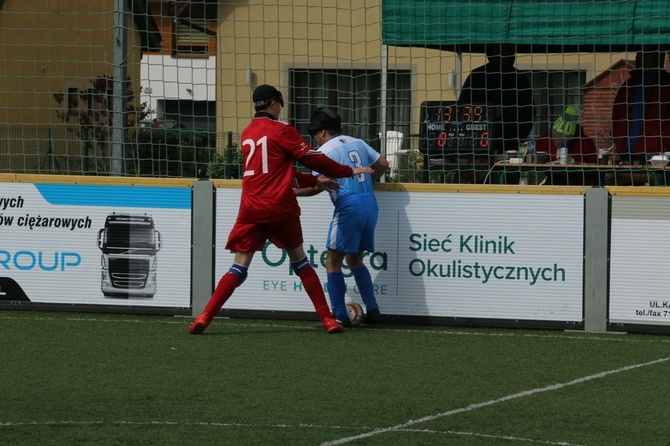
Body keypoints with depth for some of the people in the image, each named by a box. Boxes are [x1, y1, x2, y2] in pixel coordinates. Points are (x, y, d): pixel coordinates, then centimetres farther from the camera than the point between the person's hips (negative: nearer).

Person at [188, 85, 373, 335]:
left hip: (251, 209, 3)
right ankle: (327, 319, 11)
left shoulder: (247, 134, 16)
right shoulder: (280, 130, -3)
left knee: (240, 266, 2)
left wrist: (315, 181, 24)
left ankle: (205, 317, -12)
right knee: (299, 260, 11)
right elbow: (312, 158, -3)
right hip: (280, 207, -3)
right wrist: (349, 172, 9)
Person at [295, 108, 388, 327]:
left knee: (333, 261, -1)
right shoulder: (357, 143, 14)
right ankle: (372, 310, 14)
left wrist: (291, 193, -2)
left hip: (349, 205, -8)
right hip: (370, 204, 8)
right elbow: (383, 164, 18)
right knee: (354, 259, 20)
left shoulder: (325, 150, -6)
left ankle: (339, 315, -5)